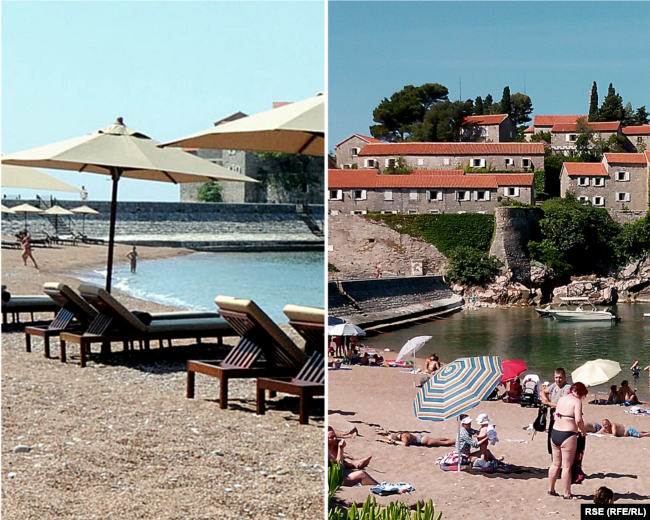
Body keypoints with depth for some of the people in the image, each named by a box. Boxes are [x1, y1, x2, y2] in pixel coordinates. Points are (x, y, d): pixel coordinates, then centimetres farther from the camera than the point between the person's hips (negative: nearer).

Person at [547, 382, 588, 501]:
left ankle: (551, 489, 27)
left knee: (556, 464, 19)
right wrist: (583, 431, -4)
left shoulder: (561, 399, 12)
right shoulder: (576, 401, -10)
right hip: (567, 436, -7)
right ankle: (567, 494, 7)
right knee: (567, 466, 0)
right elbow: (578, 420, -21)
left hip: (554, 433, 7)